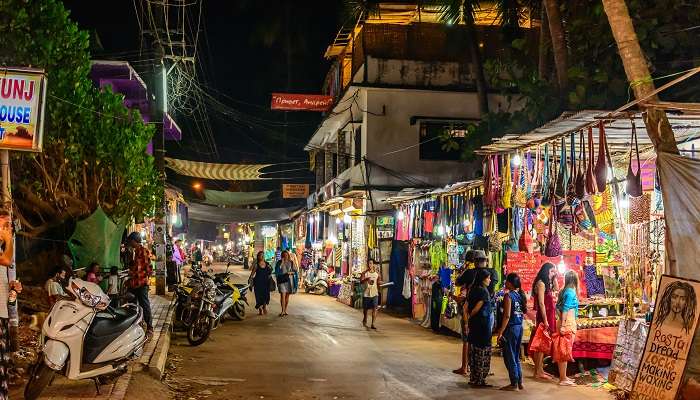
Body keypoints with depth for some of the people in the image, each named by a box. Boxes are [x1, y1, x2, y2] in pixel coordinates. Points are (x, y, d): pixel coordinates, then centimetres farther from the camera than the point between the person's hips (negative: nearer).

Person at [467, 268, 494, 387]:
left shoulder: (473, 290, 9)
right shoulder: (483, 291, -15)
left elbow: (467, 307, 7)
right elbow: (478, 307, -17)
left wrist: (468, 318, 9)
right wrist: (470, 315, -2)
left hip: (474, 324, 8)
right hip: (483, 323, -8)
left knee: (474, 350, 12)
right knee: (482, 351, -2)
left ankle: (473, 378, 18)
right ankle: (479, 380, 1)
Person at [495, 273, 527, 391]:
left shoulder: (508, 295, -15)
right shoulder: (521, 295, 7)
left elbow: (507, 316, -19)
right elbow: (524, 311, 11)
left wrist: (500, 332, -17)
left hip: (511, 328, -8)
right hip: (520, 327, 8)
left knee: (509, 357, 2)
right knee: (516, 356, 17)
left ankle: (514, 384, 5)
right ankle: (520, 382, 20)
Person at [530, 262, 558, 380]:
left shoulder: (547, 283, 13)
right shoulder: (541, 283, -14)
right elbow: (541, 303, -18)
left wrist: (554, 277, 14)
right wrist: (545, 320, -20)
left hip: (548, 316, 9)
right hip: (543, 317, -9)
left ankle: (540, 370, 18)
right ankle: (538, 372, -3)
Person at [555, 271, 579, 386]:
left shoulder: (564, 291, 11)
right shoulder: (571, 292, -12)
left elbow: (558, 308, 13)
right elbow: (565, 309, -17)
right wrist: (562, 325, -19)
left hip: (563, 324, 8)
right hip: (568, 324, -8)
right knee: (565, 351, -5)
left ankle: (563, 377, 21)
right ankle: (563, 379, -2)